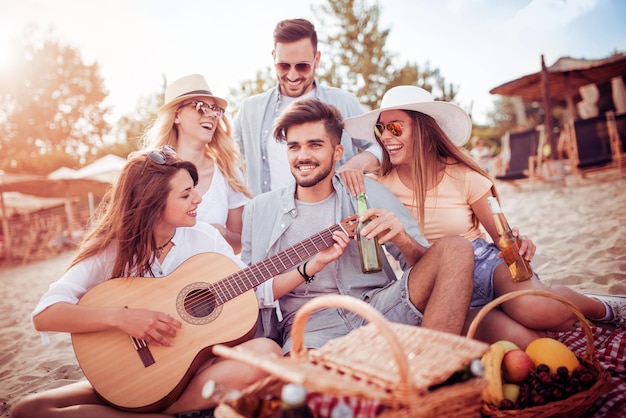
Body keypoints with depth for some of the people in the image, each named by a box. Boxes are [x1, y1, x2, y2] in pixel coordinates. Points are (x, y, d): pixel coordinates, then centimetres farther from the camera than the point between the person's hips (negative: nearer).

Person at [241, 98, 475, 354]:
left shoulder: (368, 193, 8)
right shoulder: (259, 211, 8)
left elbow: (425, 267, 7)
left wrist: (402, 240, -17)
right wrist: (312, 267, -11)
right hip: (310, 323, -2)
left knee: (455, 248, -19)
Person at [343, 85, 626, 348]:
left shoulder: (463, 176, -7)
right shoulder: (382, 186, -6)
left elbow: (501, 235, 0)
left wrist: (518, 243, -23)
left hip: (484, 262, 1)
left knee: (531, 307, -33)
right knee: (523, 340, -29)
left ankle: (602, 308, -1)